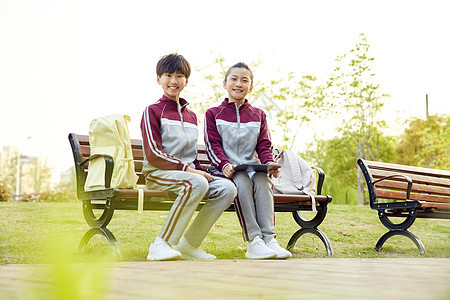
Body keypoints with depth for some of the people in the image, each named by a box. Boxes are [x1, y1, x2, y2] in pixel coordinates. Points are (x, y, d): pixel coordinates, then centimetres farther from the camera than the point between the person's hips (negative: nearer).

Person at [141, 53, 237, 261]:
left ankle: (188, 245, -10)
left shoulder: (191, 115, 22)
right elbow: (153, 154, -9)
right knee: (196, 184, -36)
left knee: (227, 188, -18)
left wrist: (200, 171, 1)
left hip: (188, 173, 6)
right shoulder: (153, 111, 1)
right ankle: (161, 245, -28)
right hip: (157, 174, -6)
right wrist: (186, 169, -16)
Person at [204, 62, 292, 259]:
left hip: (252, 167, 3)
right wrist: (225, 165, -19)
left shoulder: (258, 115, 20)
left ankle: (269, 238, -37)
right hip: (225, 170, -2)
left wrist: (269, 163, -12)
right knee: (242, 182, -35)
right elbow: (212, 146, 0)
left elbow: (264, 145, 11)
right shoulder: (213, 114, 11)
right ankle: (253, 242, -38)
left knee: (263, 181, -32)